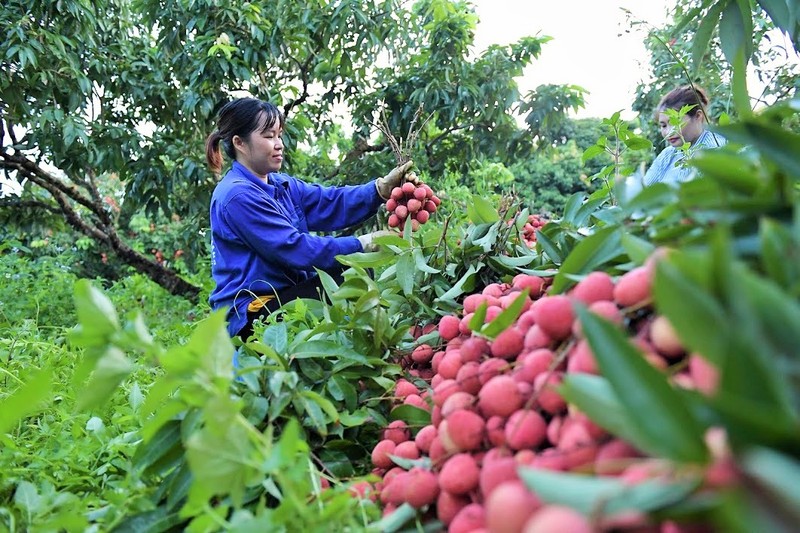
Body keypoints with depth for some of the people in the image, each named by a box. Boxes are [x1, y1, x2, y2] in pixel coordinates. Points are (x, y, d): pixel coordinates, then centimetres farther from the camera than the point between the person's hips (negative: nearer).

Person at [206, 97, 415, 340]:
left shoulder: (280, 184, 11)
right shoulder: (237, 196, -18)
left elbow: (332, 202, -2)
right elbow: (294, 249, -23)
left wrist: (383, 187, -18)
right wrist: (363, 245, -22)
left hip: (284, 295, 8)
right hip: (250, 315, -8)